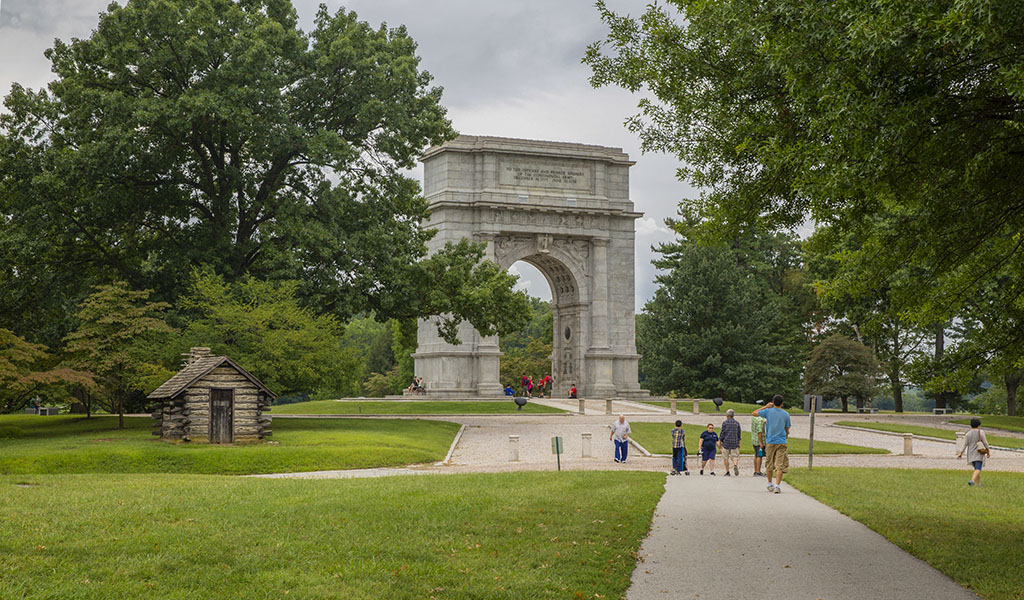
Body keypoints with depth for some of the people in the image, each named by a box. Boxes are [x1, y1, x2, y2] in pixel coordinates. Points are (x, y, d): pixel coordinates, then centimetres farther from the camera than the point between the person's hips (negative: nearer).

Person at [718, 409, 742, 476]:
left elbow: (722, 433, -6)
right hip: (734, 443, 2)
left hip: (726, 442, -2)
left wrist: (719, 442, 1)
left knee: (726, 458, 7)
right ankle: (735, 465, -27)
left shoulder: (725, 422, -4)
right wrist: (738, 443, 21)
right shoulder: (737, 423, 7)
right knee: (735, 456, 3)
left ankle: (727, 472, 7)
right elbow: (738, 434, 12)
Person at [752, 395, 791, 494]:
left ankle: (770, 484, 25)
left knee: (769, 465, 14)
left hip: (770, 442, 1)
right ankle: (777, 485, -14)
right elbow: (787, 430, 9)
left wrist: (766, 407, 13)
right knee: (780, 465, -4)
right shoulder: (786, 414, 1)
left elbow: (754, 413, 9)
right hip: (781, 443, -1)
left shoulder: (768, 411, -2)